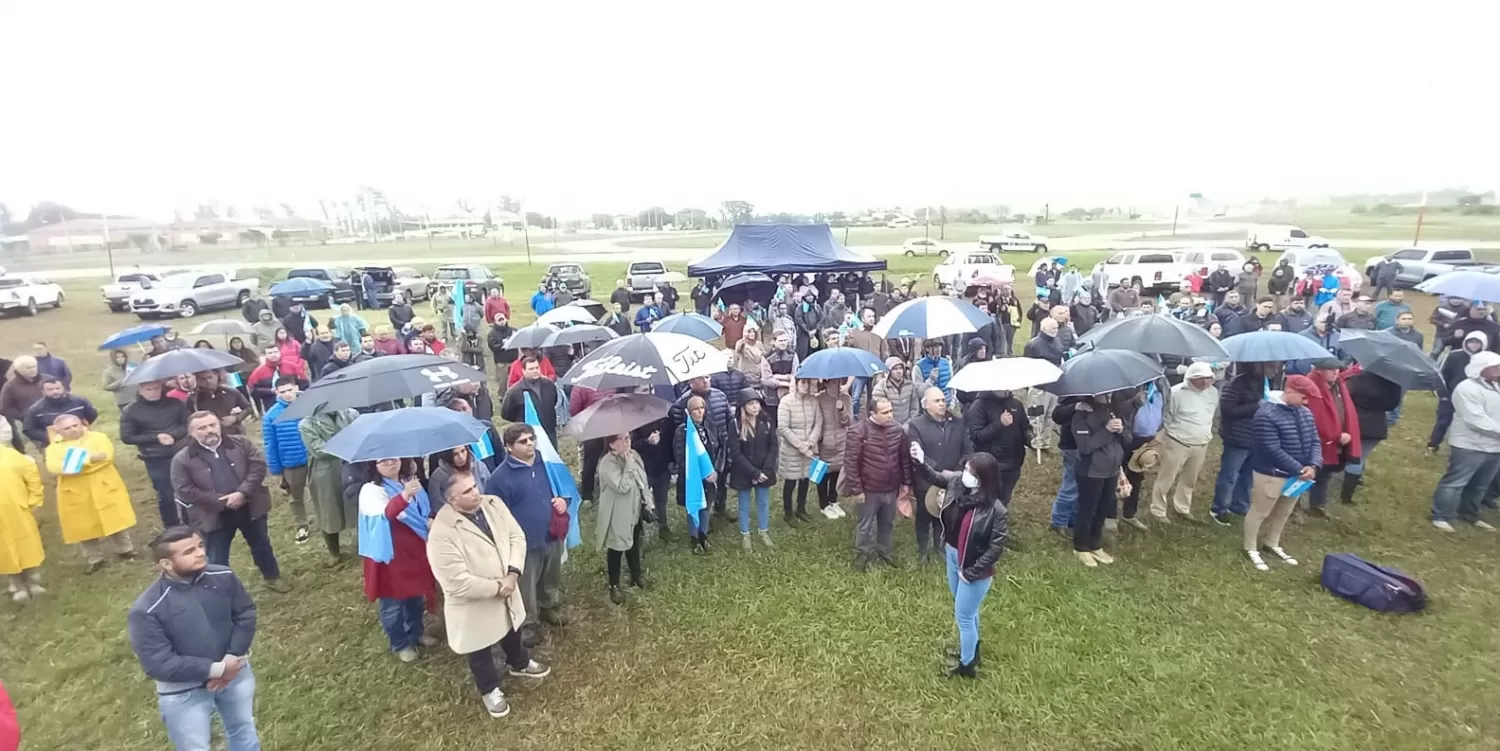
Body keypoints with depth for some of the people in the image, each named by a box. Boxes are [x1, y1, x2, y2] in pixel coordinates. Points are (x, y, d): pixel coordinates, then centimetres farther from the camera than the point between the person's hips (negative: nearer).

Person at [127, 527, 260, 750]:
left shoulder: (223, 577, -12)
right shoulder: (146, 611, -22)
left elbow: (245, 614, -3)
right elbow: (158, 664, -21)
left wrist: (232, 658, -16)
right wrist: (215, 669, -23)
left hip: (234, 672, 3)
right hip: (184, 693, -3)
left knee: (245, 732, 24)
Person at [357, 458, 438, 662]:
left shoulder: (410, 481, 2)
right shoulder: (370, 490, -18)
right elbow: (386, 513, -40)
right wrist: (404, 496, -57)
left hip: (415, 551, 6)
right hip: (391, 556, -6)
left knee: (416, 597, 21)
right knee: (393, 604, 10)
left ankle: (416, 633, 43)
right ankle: (399, 644, 31)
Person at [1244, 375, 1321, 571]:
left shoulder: (1305, 413, 2)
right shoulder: (1267, 415, -24)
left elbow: (1314, 441, 4)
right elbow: (1273, 450, -25)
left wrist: (1313, 465, -14)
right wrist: (1299, 469, -21)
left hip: (1297, 474, 8)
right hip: (1271, 475, -8)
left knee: (1283, 513, 23)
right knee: (1259, 512, 8)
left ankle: (1272, 543, 43)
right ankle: (1250, 549, 24)